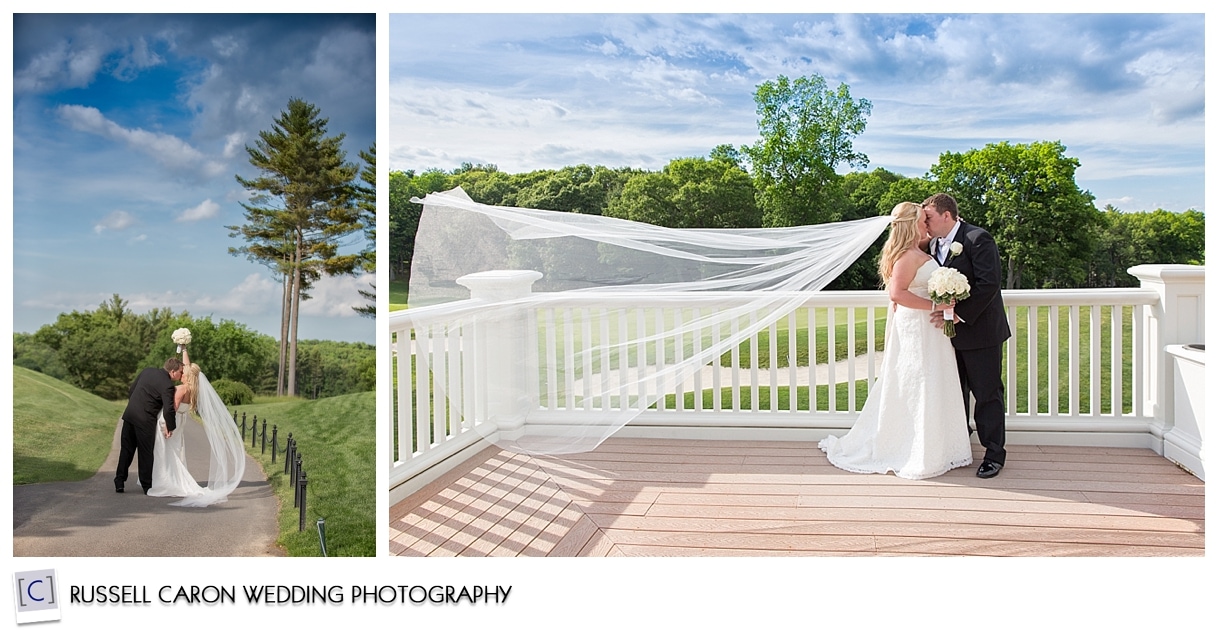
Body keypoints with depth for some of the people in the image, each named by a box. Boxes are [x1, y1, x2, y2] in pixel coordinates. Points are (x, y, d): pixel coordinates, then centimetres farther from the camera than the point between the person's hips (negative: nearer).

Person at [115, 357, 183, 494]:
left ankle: (119, 482, 19)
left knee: (126, 450, 15)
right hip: (145, 420, -6)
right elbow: (168, 410, -17)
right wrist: (171, 427, -1)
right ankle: (147, 486, 15)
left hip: (129, 415, 6)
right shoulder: (167, 385, -12)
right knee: (146, 454, 6)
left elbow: (131, 390, 16)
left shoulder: (147, 371, 9)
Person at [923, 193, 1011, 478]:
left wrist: (959, 313, -24)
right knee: (954, 393, 15)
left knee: (987, 394, 2)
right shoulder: (933, 245, 8)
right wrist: (940, 313, -9)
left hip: (979, 330, -7)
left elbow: (989, 283, -22)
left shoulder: (978, 239, -14)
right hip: (950, 332, 7)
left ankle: (994, 454, 13)